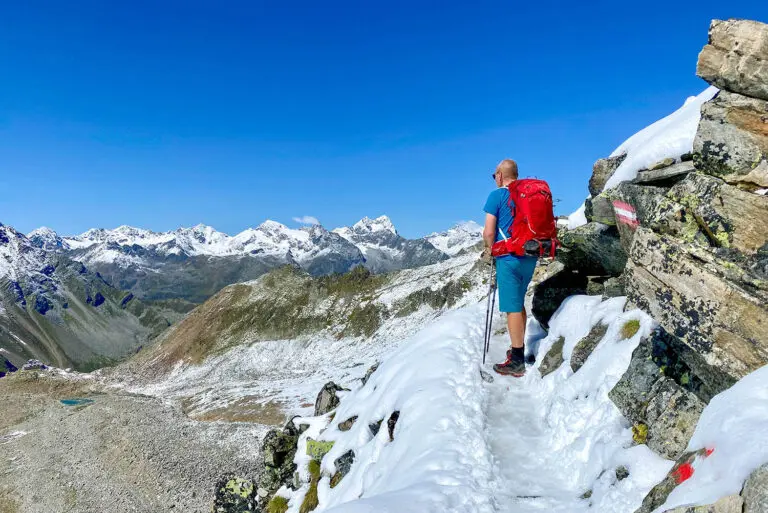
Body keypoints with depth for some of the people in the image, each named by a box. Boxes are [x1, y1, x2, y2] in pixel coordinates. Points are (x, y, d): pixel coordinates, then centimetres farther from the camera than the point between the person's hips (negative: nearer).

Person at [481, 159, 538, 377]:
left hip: (509, 258, -6)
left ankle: (517, 363, 4)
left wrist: (489, 251, 4)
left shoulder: (496, 196, -8)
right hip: (529, 257, 7)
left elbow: (489, 232, -12)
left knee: (512, 308, -2)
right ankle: (519, 349, 30)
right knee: (519, 303, 20)